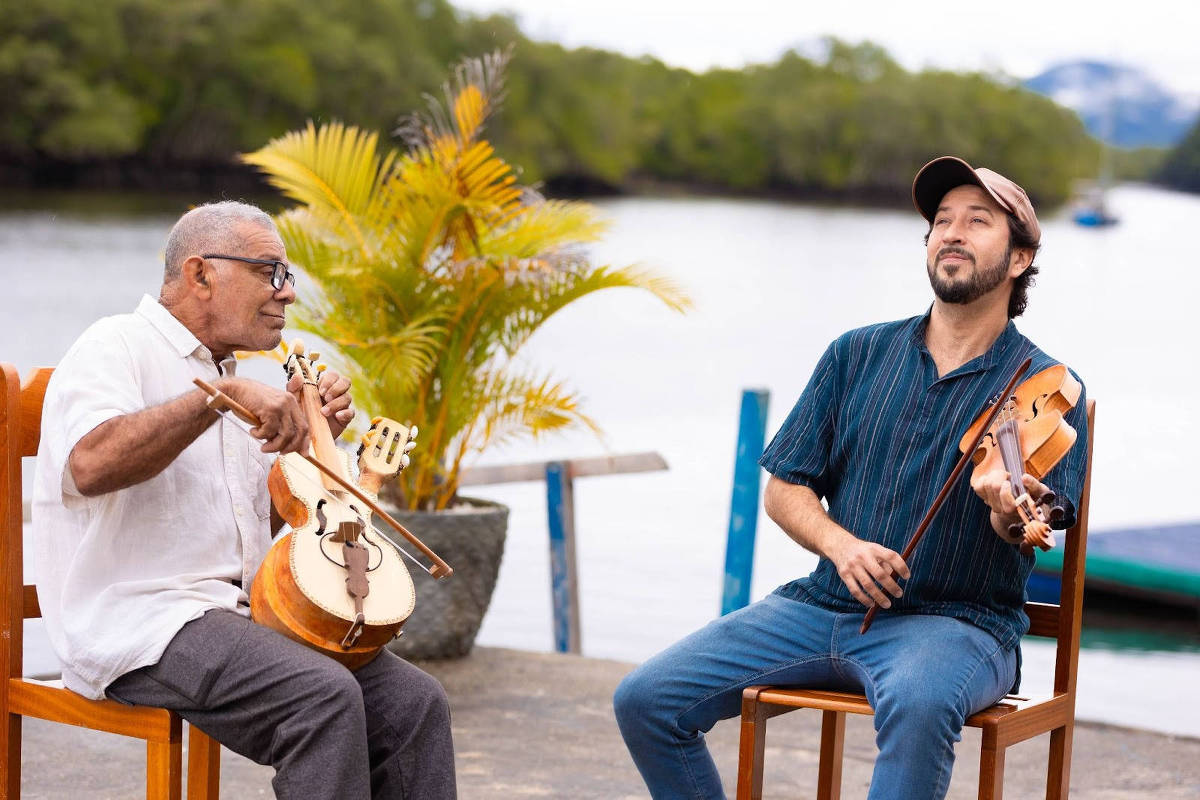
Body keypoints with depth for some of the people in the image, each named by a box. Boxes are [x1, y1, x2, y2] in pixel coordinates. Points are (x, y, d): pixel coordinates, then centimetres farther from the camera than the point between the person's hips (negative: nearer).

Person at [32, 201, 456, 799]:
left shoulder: (222, 372, 22)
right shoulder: (118, 346, -5)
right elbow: (91, 465, -27)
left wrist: (311, 433, 13)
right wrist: (222, 393, -26)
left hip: (244, 613, 8)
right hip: (141, 622, -8)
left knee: (414, 702, -11)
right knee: (324, 695, -31)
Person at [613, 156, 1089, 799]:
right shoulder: (856, 355, 11)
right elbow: (785, 488, 10)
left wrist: (1009, 509, -38)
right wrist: (841, 544, -11)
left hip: (957, 621, -4)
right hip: (826, 603, 4)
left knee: (919, 704, -40)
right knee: (645, 699, -11)